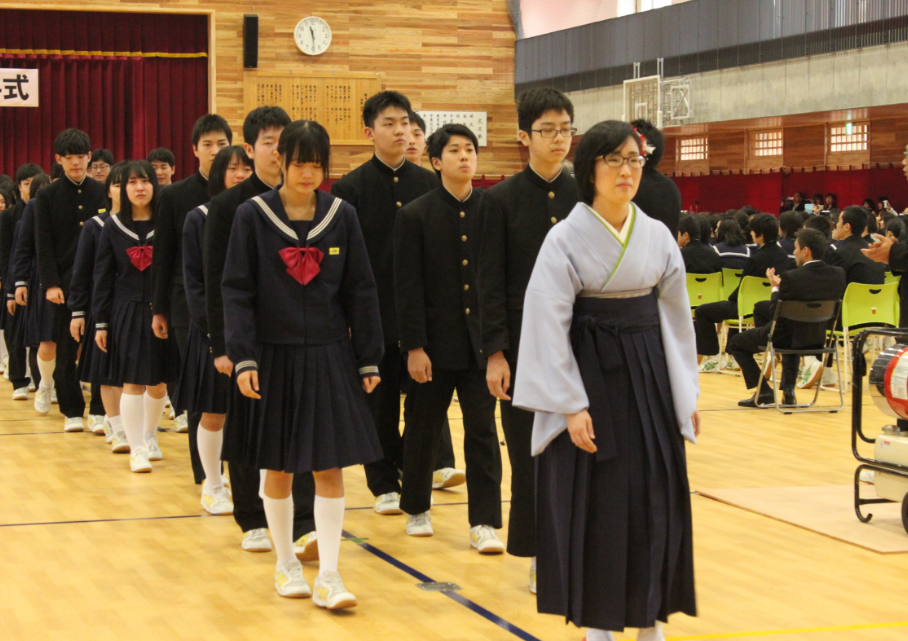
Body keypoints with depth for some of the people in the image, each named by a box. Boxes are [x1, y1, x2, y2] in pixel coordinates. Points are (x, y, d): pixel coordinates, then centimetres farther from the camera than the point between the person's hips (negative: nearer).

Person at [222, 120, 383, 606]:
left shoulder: (341, 215, 1)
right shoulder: (253, 216, -4)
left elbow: (360, 292, 5)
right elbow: (237, 291, -5)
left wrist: (368, 360, 3)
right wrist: (243, 358, -14)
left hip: (328, 357, 1)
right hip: (274, 356, -1)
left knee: (329, 467, -2)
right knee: (278, 468, 8)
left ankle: (328, 575, 2)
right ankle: (286, 564, 23)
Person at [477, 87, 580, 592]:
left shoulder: (585, 198, 6)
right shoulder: (502, 200, -1)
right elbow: (491, 282, -3)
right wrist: (495, 353, -9)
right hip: (525, 341, -2)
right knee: (531, 452, 2)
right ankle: (540, 557, 12)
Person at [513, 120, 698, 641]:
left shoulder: (658, 237, 4)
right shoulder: (566, 239, -8)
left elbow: (676, 318, 10)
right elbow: (549, 324, -11)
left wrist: (687, 395, 8)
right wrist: (571, 405, -16)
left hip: (648, 376, 4)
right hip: (589, 375, -4)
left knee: (655, 497, 5)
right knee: (592, 501, 0)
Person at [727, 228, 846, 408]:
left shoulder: (791, 278, -26)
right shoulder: (838, 274, -9)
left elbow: (774, 314, -17)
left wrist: (776, 288, 1)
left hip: (787, 339, -6)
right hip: (818, 339, 6)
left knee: (735, 342, 17)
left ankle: (764, 391, 12)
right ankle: (788, 389, 29)